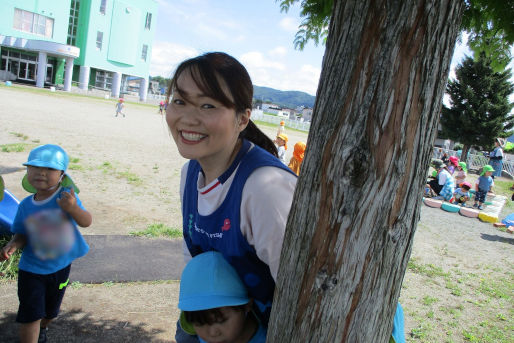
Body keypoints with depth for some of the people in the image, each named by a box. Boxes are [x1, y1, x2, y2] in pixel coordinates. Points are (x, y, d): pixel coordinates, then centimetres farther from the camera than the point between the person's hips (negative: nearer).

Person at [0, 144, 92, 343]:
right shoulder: (25, 206, -10)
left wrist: (73, 208, -47)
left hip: (60, 266, 0)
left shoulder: (66, 196, -20)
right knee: (30, 315, -4)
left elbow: (86, 222, -28)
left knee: (50, 311, 23)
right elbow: (22, 235, -1)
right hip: (31, 269, 0)